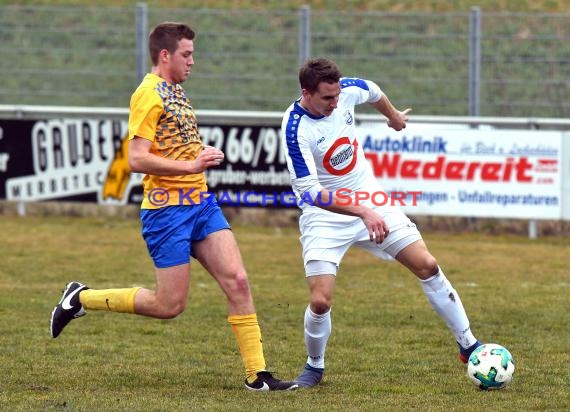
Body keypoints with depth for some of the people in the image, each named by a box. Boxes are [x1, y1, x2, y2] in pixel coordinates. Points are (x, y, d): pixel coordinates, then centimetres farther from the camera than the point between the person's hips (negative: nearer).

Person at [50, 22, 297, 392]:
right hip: (167, 209, -8)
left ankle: (257, 374, -2)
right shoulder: (150, 94, -13)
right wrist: (192, 165, -22)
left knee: (238, 281, -4)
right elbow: (137, 159, -20)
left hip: (200, 202, 8)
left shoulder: (176, 91, 16)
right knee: (170, 304, -4)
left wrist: (203, 157, 10)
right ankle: (82, 298, 13)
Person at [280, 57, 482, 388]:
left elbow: (373, 92, 15)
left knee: (428, 266, -1)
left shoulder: (347, 90, -11)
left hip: (370, 200, 5)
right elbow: (309, 192, -29)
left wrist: (394, 115, 35)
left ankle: (469, 346, 12)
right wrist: (362, 212, -36)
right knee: (320, 301, -15)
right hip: (325, 215, -5)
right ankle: (315, 366, 14)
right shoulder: (295, 129, -27)